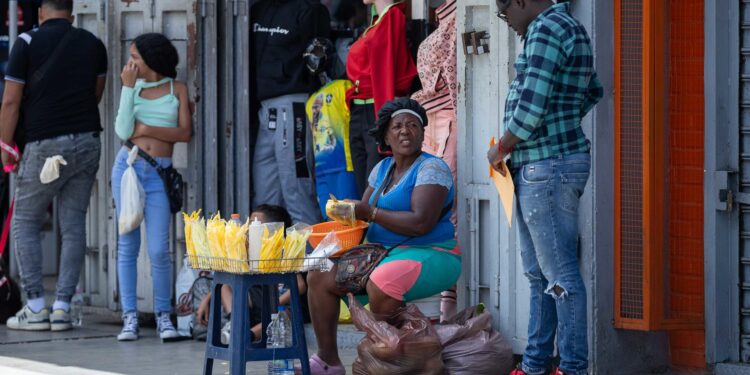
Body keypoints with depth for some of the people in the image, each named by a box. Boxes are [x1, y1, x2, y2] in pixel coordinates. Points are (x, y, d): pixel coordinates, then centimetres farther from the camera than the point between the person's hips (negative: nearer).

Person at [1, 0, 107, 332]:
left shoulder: (28, 43, -5)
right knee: (73, 225, 7)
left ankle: (36, 308, 0)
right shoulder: (93, 44, 8)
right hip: (87, 141, 4)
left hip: (44, 144, -4)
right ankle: (62, 307, 4)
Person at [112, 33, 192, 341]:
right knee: (128, 245, 2)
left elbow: (185, 133, -3)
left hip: (160, 173, -2)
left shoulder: (177, 89, 7)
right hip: (128, 167, 2)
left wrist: (147, 129, -8)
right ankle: (130, 317, 6)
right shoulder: (133, 87, 10)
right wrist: (128, 87, -4)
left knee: (158, 250, -8)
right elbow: (123, 132, -4)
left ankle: (163, 315, 6)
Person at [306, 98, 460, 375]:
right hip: (382, 253, 9)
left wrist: (369, 212, -19)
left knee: (380, 284, -37)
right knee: (319, 276, 3)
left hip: (429, 255, -9)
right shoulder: (383, 168, 14)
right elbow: (364, 211, 17)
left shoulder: (431, 169, -12)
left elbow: (421, 222, -24)